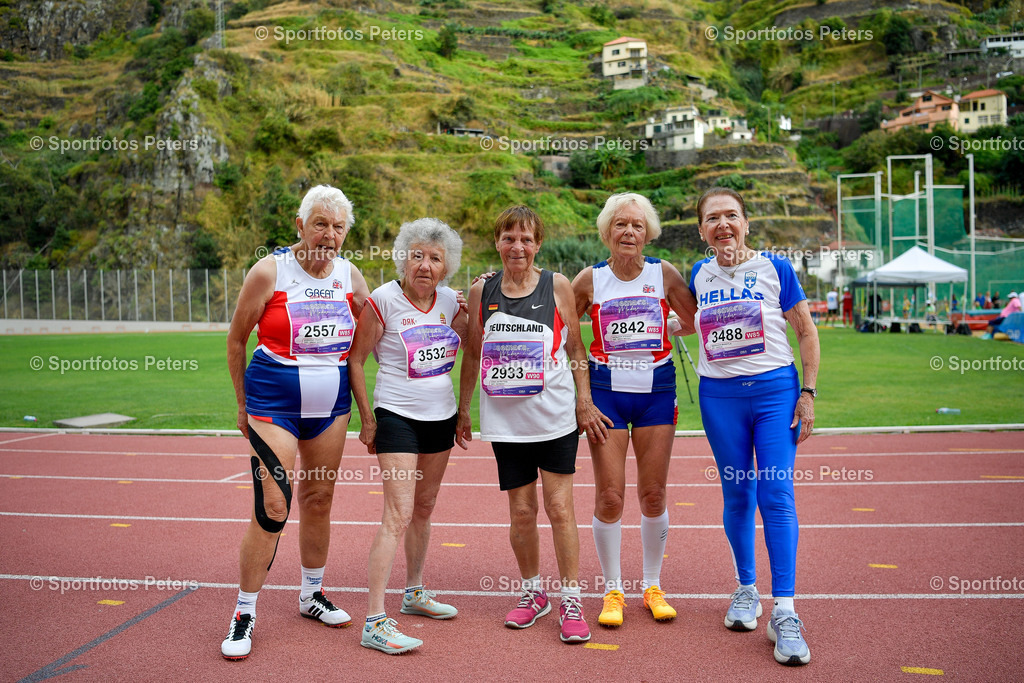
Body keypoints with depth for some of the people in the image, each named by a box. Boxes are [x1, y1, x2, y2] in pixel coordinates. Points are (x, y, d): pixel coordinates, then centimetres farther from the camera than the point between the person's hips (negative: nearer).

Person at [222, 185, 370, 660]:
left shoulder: (350, 276, 4)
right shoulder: (270, 271, -8)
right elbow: (236, 339, 0)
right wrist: (243, 404, 4)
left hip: (331, 405, 5)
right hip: (274, 402, -4)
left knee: (318, 499, 12)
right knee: (272, 507, -9)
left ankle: (312, 595, 31)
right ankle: (244, 613, 6)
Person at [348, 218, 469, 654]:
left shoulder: (450, 301, 3)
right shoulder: (382, 300, -13)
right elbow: (355, 360, -7)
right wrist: (367, 419, -8)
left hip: (440, 417, 6)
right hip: (397, 418, -6)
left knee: (424, 507, 17)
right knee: (398, 515, -14)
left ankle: (414, 593, 35)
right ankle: (375, 622, -12)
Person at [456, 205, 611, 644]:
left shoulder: (557, 286, 1)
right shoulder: (481, 292, 5)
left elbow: (575, 349, 6)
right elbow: (472, 355, 13)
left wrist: (585, 403, 2)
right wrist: (462, 409, 14)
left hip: (555, 415, -2)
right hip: (505, 418, 2)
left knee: (559, 508, -2)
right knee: (521, 511, 7)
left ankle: (571, 600, 11)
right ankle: (533, 592, 27)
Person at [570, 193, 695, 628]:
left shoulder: (665, 274, 1)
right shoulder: (590, 279, -1)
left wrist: (664, 332, -2)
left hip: (656, 389, 1)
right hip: (606, 391, -1)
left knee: (653, 495, 6)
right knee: (609, 497, -1)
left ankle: (653, 587, 25)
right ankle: (613, 591, 16)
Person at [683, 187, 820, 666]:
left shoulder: (775, 268, -2)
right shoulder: (697, 276, 6)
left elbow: (807, 333, 2)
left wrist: (808, 392, -3)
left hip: (776, 389, -2)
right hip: (719, 396, 3)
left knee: (777, 496, -8)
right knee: (737, 495, 9)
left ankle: (784, 612, -4)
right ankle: (746, 590, 26)